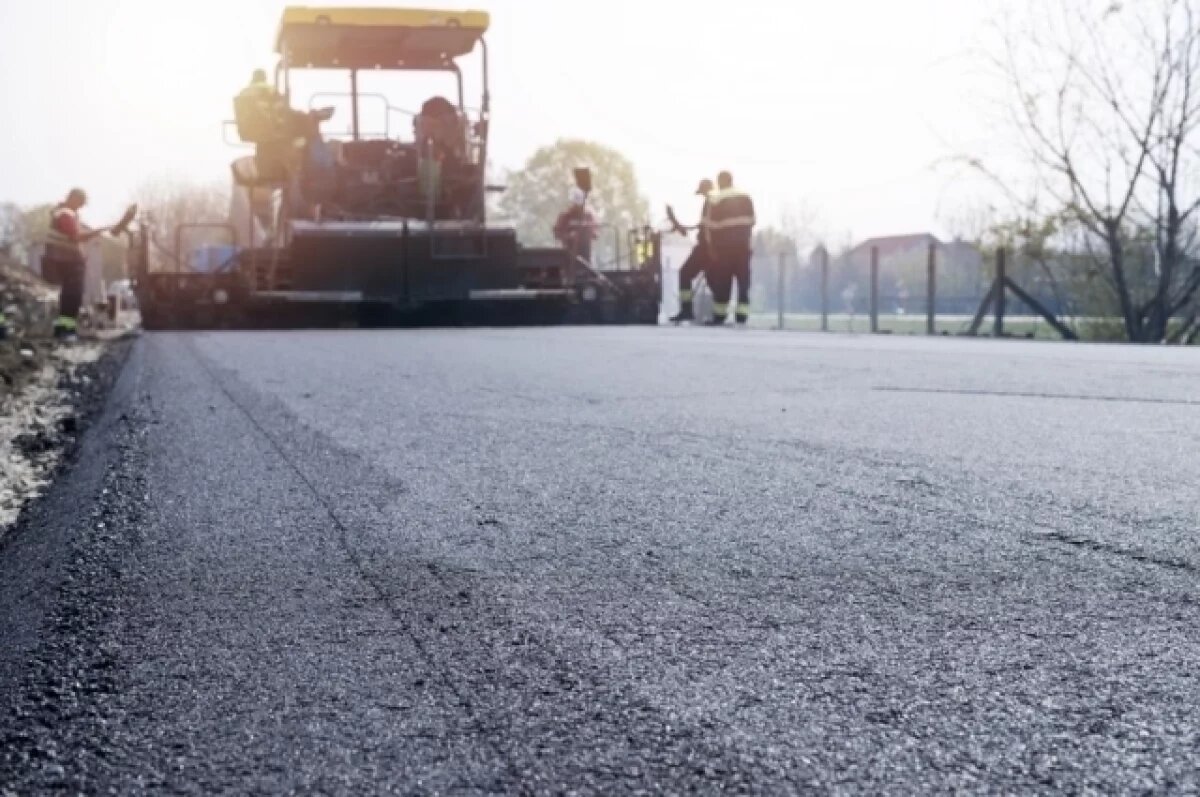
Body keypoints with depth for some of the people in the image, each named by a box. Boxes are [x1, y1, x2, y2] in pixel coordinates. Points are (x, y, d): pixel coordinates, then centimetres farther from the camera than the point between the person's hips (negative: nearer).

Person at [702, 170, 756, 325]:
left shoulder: (715, 199, -6)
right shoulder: (746, 197, 8)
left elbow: (711, 225, -8)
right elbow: (751, 221, 8)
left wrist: (711, 247, -2)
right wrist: (748, 241, 15)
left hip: (724, 246, -3)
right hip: (744, 244, 3)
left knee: (722, 281, 3)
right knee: (743, 280, 5)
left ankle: (719, 316, 4)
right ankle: (742, 316, 0)